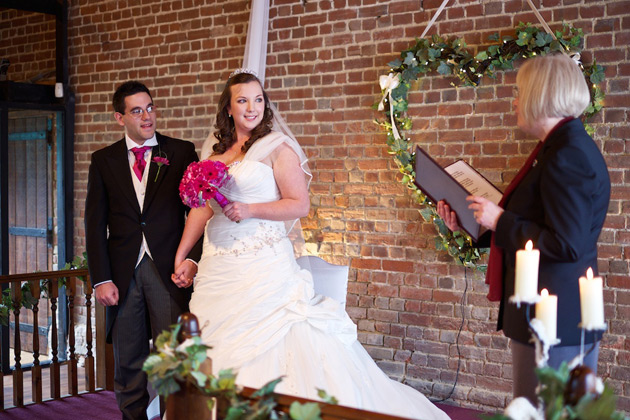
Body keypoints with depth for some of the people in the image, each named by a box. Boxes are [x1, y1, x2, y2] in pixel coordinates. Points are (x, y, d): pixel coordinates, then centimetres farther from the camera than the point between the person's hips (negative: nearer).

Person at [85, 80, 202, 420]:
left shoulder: (182, 152, 5)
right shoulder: (104, 160, 9)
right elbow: (95, 223, 6)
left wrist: (193, 258, -11)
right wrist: (101, 279, -2)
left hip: (169, 271, -2)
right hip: (123, 274, 2)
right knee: (128, 365, 9)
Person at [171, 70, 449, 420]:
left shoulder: (277, 147, -2)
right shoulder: (216, 153, 15)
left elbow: (300, 205, -7)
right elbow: (202, 207, 15)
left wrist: (250, 210, -17)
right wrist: (180, 257, 10)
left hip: (262, 263, -6)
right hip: (217, 266, 6)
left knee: (264, 349, -9)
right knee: (218, 348, 5)